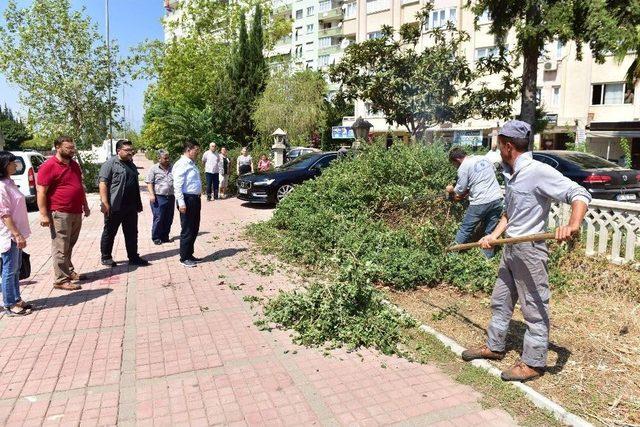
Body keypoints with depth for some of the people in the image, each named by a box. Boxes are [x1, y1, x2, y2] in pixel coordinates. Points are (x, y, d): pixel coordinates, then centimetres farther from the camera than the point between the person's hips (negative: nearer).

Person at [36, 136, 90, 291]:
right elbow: (41, 192, -14)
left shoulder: (74, 165, 14)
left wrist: (85, 206, 23)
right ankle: (61, 280, 3)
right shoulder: (48, 166, -11)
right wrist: (44, 215, -17)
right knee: (61, 248, -3)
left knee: (70, 246, 18)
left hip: (76, 213, 8)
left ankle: (69, 271, 29)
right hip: (60, 214, -8)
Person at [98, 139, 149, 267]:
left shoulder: (131, 164, 17)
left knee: (132, 233, 10)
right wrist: (105, 203, -22)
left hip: (131, 207, 7)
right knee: (109, 233, 6)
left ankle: (133, 257, 18)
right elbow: (103, 183, -14)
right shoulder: (110, 164, -7)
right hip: (114, 207, -7)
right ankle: (106, 258, 18)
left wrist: (138, 204, 21)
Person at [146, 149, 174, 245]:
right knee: (158, 218, -5)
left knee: (169, 219, 8)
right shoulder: (154, 169, 1)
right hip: (159, 197, -4)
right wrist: (151, 194, -13)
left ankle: (165, 236, 20)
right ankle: (156, 237, 6)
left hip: (170, 197, 5)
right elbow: (149, 183, -2)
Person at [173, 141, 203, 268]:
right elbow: (177, 185, -18)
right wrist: (181, 203, -22)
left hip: (195, 199, 9)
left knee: (194, 229, 16)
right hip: (187, 199, -9)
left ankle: (189, 254, 29)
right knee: (187, 230, 0)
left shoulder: (192, 164, 15)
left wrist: (197, 198, 15)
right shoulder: (181, 164, -13)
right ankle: (184, 258, 12)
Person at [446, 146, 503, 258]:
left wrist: (451, 190, 20)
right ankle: (488, 259, 17)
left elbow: (459, 192, -3)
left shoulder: (463, 167, -5)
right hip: (497, 199, 6)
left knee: (465, 230, 7)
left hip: (480, 202, -6)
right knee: (490, 232, 12)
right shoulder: (484, 158, 13)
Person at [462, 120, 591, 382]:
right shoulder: (511, 174, 11)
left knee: (534, 308, 4)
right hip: (510, 249, 9)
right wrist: (494, 236, 9)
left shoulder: (539, 171, -17)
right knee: (500, 301, 18)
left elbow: (579, 194, -23)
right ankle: (494, 347, 34)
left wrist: (573, 225, -40)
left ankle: (533, 363, 18)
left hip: (530, 250, -9)